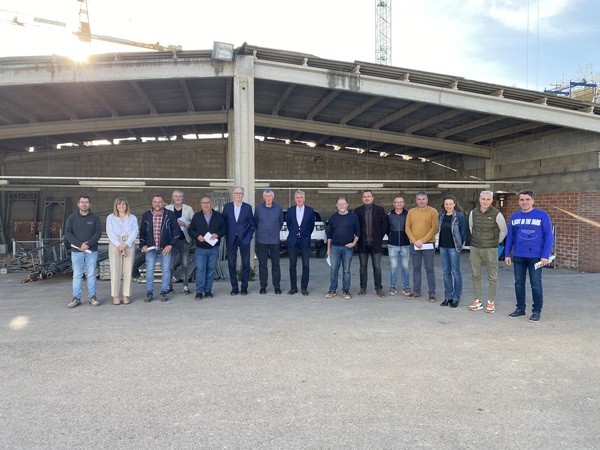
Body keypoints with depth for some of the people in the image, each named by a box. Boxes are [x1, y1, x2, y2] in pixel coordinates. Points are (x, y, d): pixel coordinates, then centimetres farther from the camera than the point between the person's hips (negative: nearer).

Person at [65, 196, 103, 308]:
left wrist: (88, 244, -17)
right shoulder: (72, 218, 6)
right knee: (77, 275, 2)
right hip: (76, 251, 1)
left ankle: (92, 297, 9)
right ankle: (76, 298, 6)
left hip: (91, 251, 0)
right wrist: (79, 244, -14)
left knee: (91, 275, 3)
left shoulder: (95, 217, 4)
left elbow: (98, 232, -4)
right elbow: (67, 233, -1)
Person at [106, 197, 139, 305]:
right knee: (115, 271, -4)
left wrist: (125, 244, -13)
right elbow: (110, 233, -2)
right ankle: (115, 296, 1)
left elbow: (135, 231, 0)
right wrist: (119, 246, -13)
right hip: (115, 245, -1)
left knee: (128, 270, 0)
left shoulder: (133, 218, 11)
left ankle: (126, 295, 6)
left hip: (129, 245, 1)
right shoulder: (110, 218, 8)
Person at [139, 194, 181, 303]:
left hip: (165, 248, -1)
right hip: (150, 248, 1)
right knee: (149, 270, -1)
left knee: (166, 270, 2)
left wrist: (170, 245, -7)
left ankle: (164, 292, 14)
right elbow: (142, 231, 10)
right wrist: (142, 245, 0)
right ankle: (149, 292, 11)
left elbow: (176, 231, 0)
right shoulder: (146, 215, 2)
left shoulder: (170, 215, -3)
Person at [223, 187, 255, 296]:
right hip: (231, 240, 1)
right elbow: (223, 221, 8)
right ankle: (234, 287, 13)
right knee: (231, 264, 3)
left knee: (246, 264, 2)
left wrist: (249, 236, -2)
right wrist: (226, 235, 0)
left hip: (244, 239, -1)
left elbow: (252, 224, 6)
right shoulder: (227, 206, 4)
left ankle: (244, 287, 12)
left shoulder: (248, 207, 2)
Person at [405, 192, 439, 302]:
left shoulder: (432, 211, -1)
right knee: (416, 268, 9)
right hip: (414, 245, 3)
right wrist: (414, 241, -7)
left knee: (429, 269, -1)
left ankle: (432, 293, 4)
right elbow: (407, 228, 7)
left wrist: (422, 240, -13)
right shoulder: (411, 212, 9)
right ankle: (416, 291, 17)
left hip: (428, 244, -3)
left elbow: (435, 228, -8)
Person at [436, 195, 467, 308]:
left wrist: (460, 244, -4)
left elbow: (463, 231, -4)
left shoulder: (459, 216, -7)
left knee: (455, 272, 0)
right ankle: (448, 296, 19)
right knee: (446, 272, 10)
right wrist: (439, 242, 10)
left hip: (454, 247, -6)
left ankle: (456, 298, 8)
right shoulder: (441, 216, 9)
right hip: (443, 247, 6)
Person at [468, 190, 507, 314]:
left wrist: (496, 243, 11)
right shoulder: (473, 213, 4)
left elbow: (503, 231, 5)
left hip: (490, 249, -4)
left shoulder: (496, 214, -7)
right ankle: (478, 301, 17)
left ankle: (491, 302, 10)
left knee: (492, 277, 1)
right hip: (475, 248, 4)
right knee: (476, 275, 8)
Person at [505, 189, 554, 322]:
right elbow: (510, 237, 12)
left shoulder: (542, 215, -5)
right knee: (519, 283, 11)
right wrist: (507, 254, 8)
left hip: (535, 256, -4)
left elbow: (549, 236, -6)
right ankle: (520, 308, 23)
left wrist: (545, 256, -12)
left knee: (536, 284, 3)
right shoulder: (514, 217, 8)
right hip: (518, 256, 4)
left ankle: (537, 311, 14)